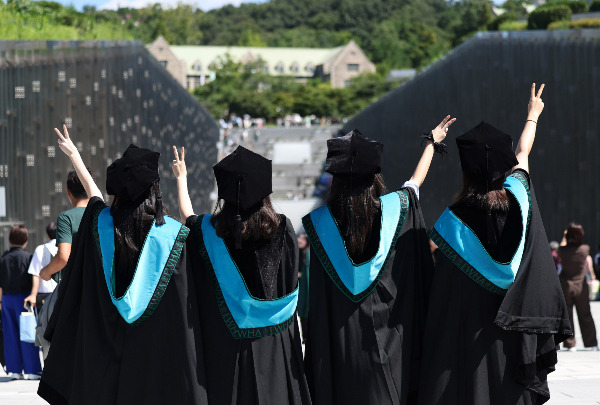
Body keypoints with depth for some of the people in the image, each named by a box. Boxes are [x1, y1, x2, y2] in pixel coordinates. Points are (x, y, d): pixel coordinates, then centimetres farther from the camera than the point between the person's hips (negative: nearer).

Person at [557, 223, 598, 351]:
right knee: (585, 316, 11)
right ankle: (592, 343, 16)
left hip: (565, 286, -1)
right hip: (581, 287, 1)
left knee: (567, 316, 6)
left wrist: (565, 237, 26)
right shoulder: (585, 249, -11)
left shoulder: (563, 250, -13)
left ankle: (570, 344, 5)